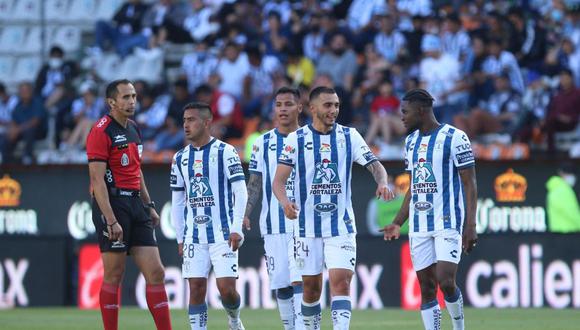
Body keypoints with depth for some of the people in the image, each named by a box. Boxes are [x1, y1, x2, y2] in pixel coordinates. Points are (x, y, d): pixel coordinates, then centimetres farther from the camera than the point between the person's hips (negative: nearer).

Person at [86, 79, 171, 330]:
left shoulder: (133, 129, 16)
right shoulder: (102, 131, -10)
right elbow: (97, 179, -16)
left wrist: (149, 205, 20)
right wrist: (111, 220, -22)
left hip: (135, 203, 8)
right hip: (112, 204, -8)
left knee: (156, 272, 2)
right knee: (114, 276, -4)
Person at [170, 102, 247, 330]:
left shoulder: (225, 152, -3)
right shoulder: (180, 158, 12)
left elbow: (240, 192, -5)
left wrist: (236, 229, -11)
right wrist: (180, 238, 13)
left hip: (223, 234, -4)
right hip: (193, 237, 4)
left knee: (227, 288, -8)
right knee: (196, 289, -2)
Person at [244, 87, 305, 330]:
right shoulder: (263, 143, 9)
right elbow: (254, 184, 9)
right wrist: (245, 213, -5)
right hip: (273, 225, 2)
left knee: (299, 280, -14)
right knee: (280, 284, 4)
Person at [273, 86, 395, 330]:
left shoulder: (350, 136, 4)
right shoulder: (296, 139, 0)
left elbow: (375, 166, 1)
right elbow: (279, 180, -5)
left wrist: (383, 182, -23)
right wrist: (285, 202, -26)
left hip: (341, 225, 0)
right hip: (307, 225, 0)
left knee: (340, 281, -14)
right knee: (311, 286, 6)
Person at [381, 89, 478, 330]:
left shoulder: (454, 138, -7)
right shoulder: (411, 142, 14)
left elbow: (469, 184, -8)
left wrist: (470, 226, -15)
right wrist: (398, 223, 14)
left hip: (448, 222, -6)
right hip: (419, 226, 6)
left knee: (445, 282, -17)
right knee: (426, 288, 3)